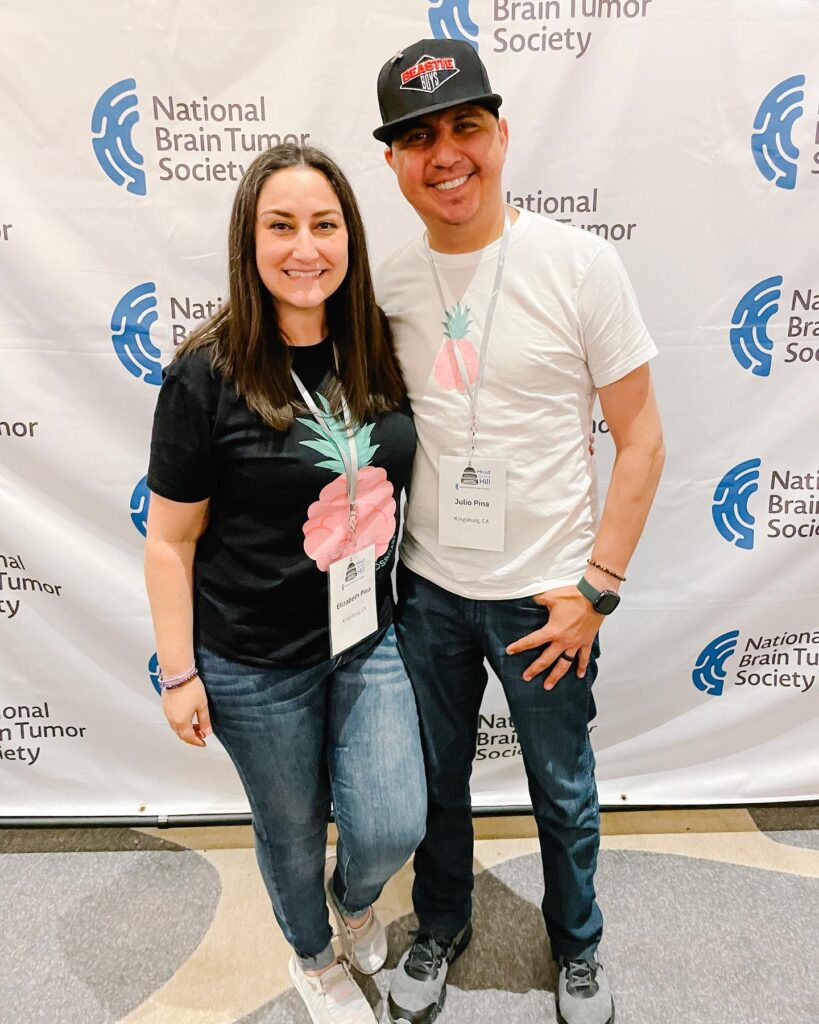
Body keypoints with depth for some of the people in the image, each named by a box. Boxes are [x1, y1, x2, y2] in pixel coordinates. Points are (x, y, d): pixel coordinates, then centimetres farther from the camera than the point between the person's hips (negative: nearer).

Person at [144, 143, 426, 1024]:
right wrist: (179, 673, -8)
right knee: (291, 830, 18)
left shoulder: (378, 349, -3)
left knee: (392, 829, 5)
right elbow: (170, 542, -10)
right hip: (256, 663, -3)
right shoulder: (206, 376, -16)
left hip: (370, 636, 3)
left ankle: (353, 898, 46)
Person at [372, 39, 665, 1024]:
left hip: (544, 596, -2)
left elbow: (640, 437, -8)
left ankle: (577, 945, 49)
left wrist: (596, 587, -12)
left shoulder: (578, 262, -11)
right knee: (436, 780, 21)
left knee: (562, 790, 18)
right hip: (427, 588, 3)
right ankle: (440, 929, 50)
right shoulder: (387, 284, -1)